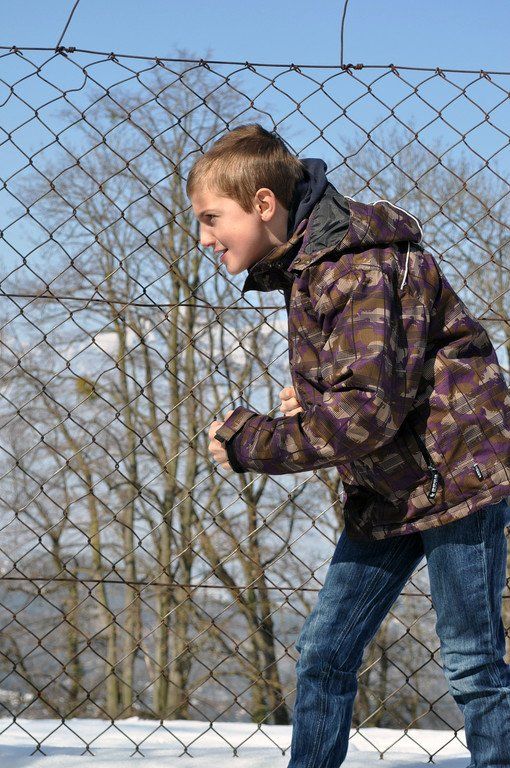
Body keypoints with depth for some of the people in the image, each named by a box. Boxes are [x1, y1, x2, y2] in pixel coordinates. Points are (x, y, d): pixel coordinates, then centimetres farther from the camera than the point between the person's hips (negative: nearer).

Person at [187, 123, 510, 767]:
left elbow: (368, 411, -29)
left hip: (454, 470, -9)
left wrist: (249, 441, -20)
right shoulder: (304, 266, 9)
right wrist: (309, 398, 0)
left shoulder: (358, 266, -22)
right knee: (323, 650, 7)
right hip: (387, 488, 9)